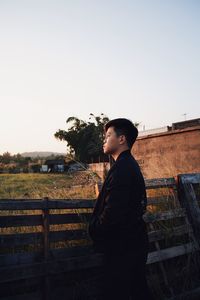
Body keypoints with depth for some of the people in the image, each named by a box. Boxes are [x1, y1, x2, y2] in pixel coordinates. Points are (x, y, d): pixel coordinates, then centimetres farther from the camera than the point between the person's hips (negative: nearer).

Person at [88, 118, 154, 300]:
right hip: (135, 242, 10)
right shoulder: (131, 164, 10)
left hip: (122, 247, -10)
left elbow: (112, 212, -27)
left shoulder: (121, 169, -23)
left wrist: (94, 229, -8)